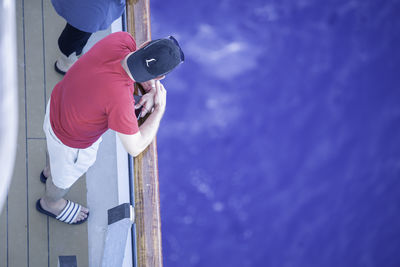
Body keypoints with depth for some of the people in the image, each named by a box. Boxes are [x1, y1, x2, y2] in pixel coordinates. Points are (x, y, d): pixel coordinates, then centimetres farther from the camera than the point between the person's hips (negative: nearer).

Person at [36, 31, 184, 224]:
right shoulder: (120, 101, -46)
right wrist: (160, 108, -22)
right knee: (68, 173, 31)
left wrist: (150, 91, -19)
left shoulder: (122, 39, -30)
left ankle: (51, 171, 75)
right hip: (72, 141, -6)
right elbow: (135, 148, -29)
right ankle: (51, 202, 64)